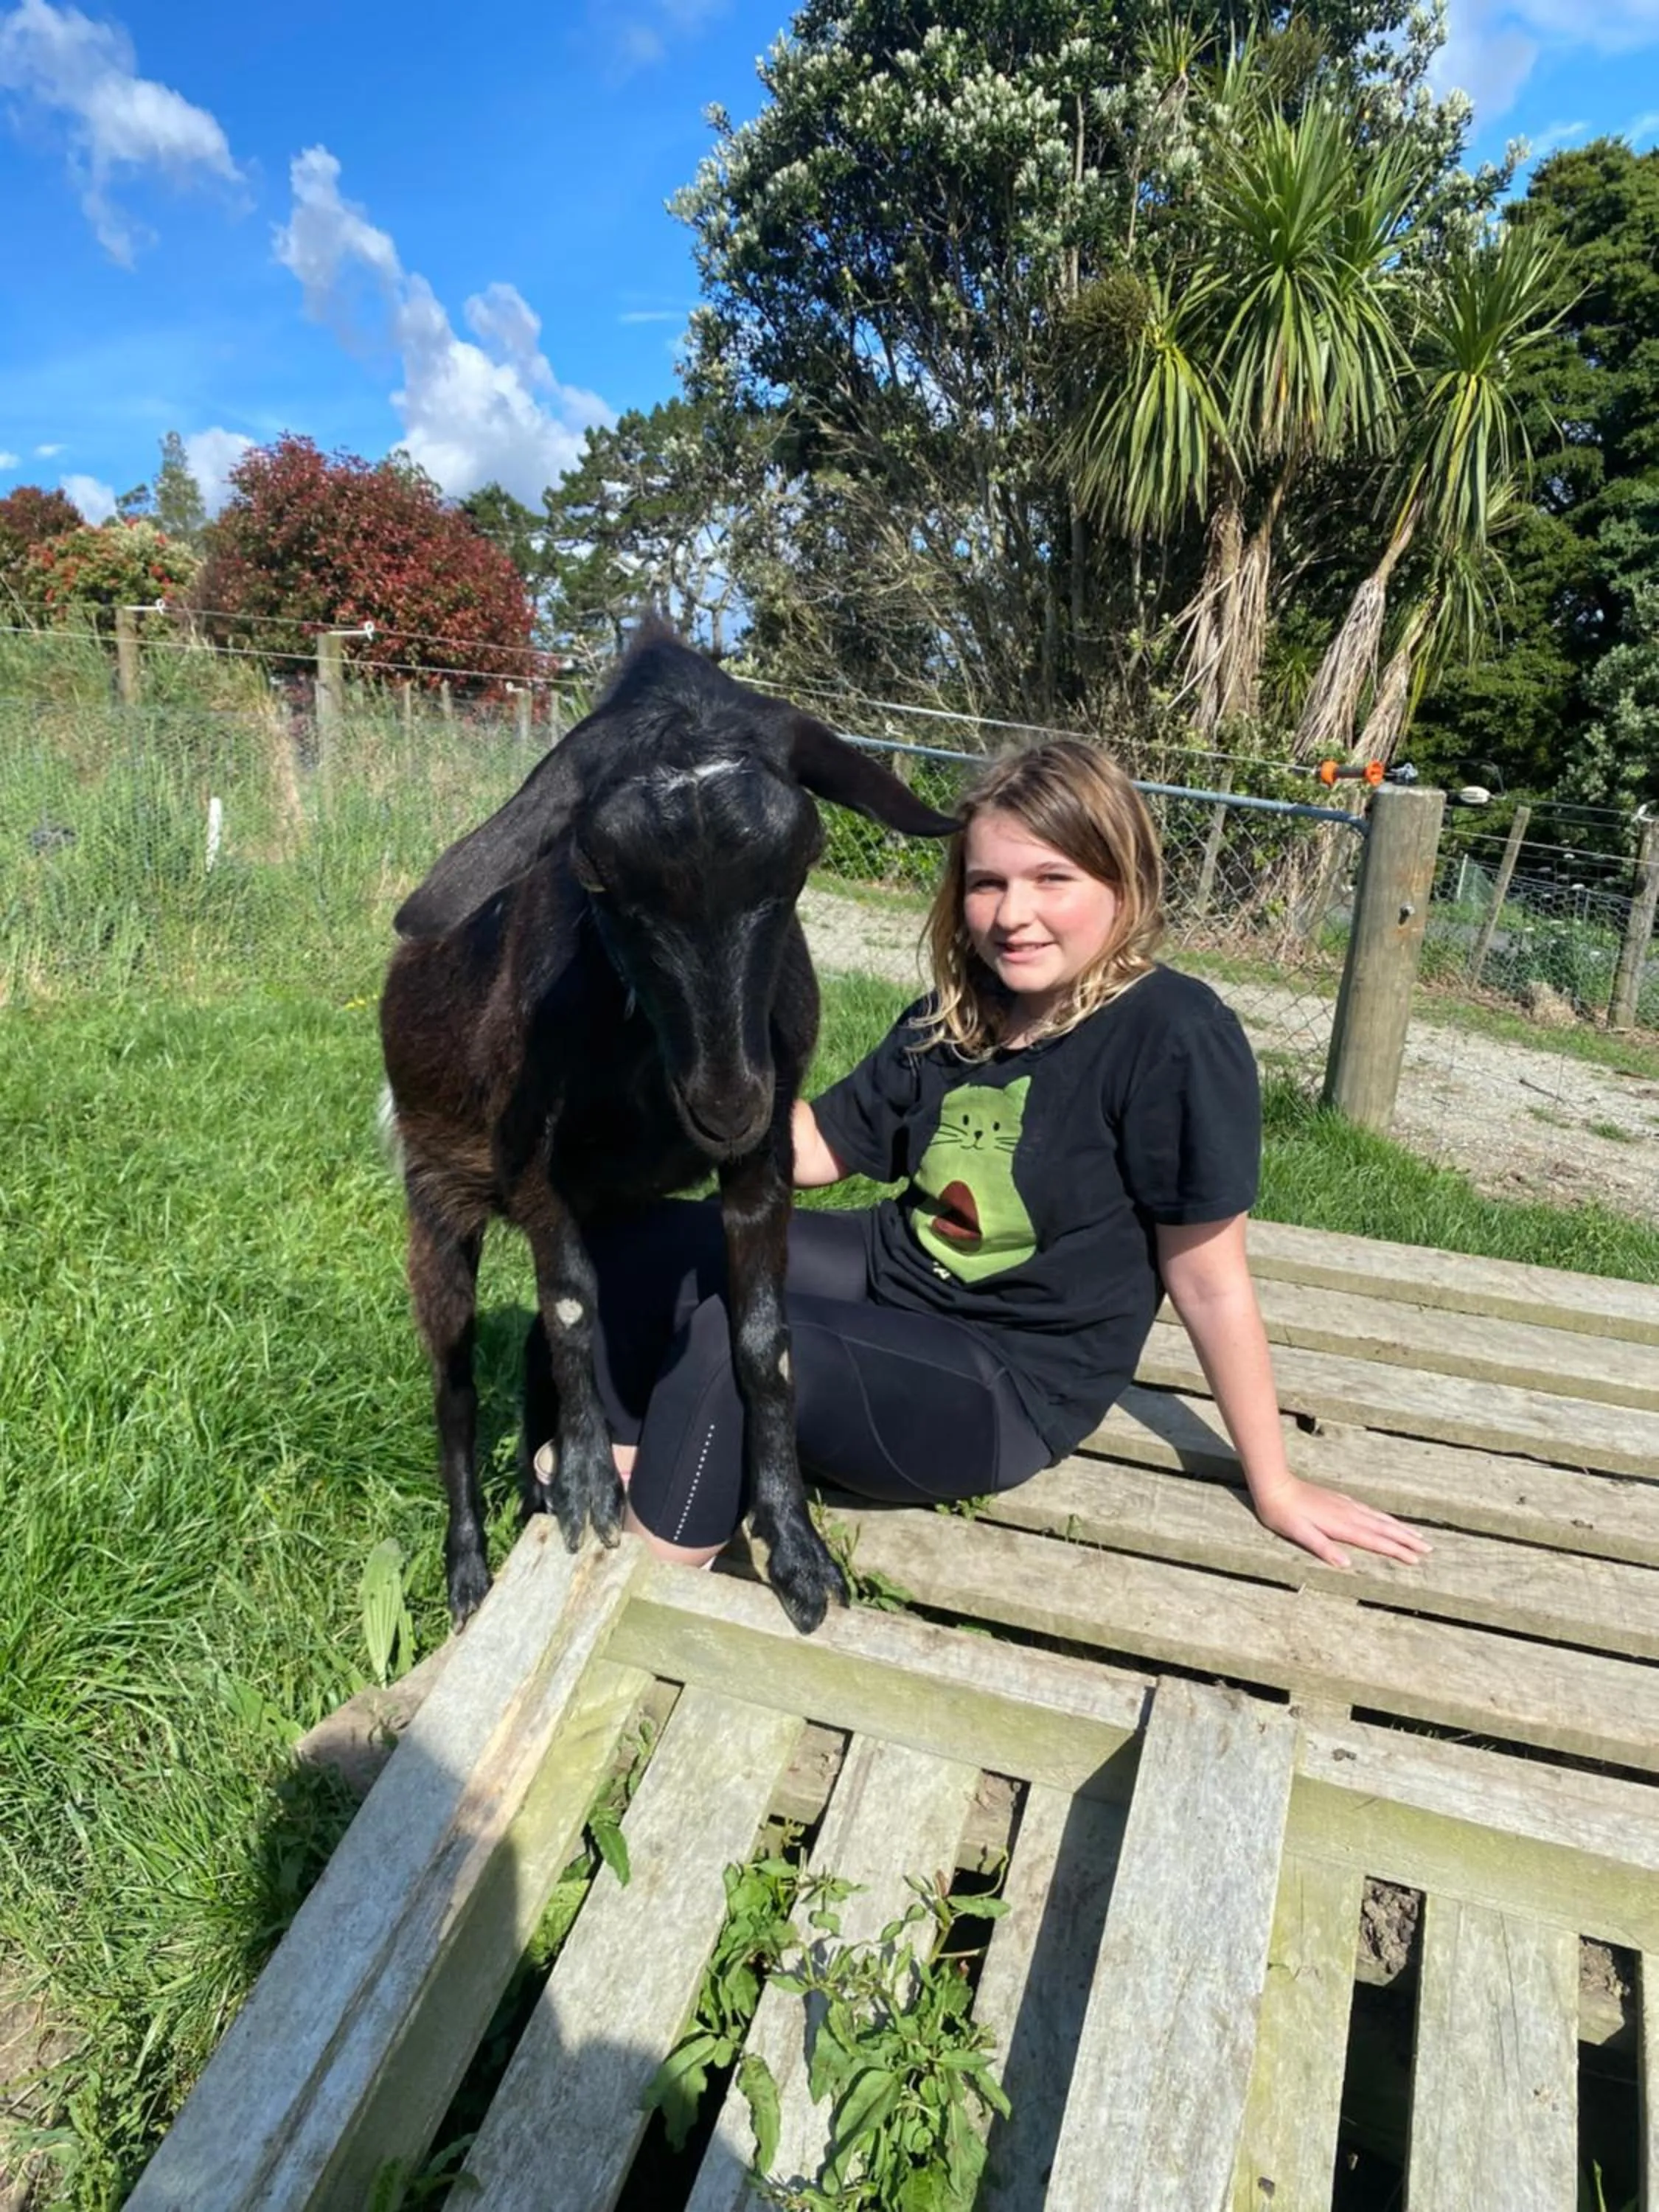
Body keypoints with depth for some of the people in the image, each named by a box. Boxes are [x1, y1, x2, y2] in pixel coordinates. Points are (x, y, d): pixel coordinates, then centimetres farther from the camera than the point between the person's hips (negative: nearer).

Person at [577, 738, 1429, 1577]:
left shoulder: (1172, 1039, -21)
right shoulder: (957, 1012, 0)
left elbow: (1208, 1284, -15)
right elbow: (819, 1146, 6)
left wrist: (1275, 1488, -6)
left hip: (1006, 1385, -7)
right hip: (890, 1274, 8)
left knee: (728, 1344, -29)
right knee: (635, 1245, -1)